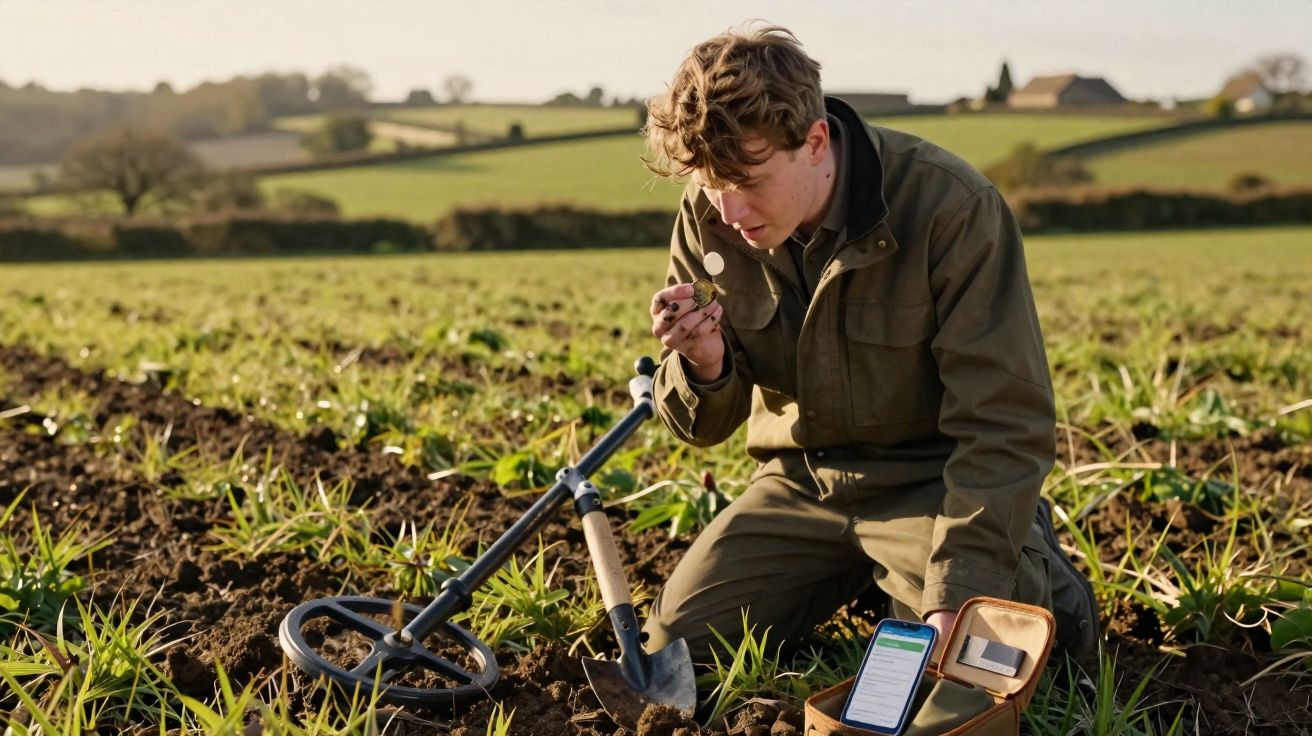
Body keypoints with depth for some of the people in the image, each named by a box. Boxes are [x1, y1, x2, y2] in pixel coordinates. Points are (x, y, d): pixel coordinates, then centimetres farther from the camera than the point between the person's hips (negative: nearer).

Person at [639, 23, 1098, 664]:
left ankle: (1035, 572, 12)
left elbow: (1002, 423, -23)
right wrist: (704, 368, -26)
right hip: (800, 479, 5)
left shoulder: (950, 206, -24)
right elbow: (704, 426, -1)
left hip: (930, 479, -4)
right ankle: (854, 575, 21)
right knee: (673, 645, -3)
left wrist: (956, 597, -29)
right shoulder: (708, 218, -10)